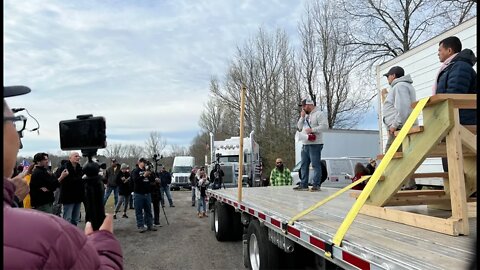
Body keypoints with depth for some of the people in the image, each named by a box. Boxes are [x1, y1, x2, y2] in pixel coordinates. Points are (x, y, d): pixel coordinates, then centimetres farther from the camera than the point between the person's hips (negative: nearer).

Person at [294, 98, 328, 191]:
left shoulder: (318, 114, -5)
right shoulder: (306, 115, 21)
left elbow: (324, 126, -16)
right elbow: (299, 128, 17)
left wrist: (312, 129, -20)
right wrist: (302, 117, 5)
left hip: (315, 144, -9)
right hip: (305, 145, 9)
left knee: (316, 165, -7)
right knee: (304, 165, 10)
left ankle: (316, 185, -4)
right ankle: (303, 185, 15)